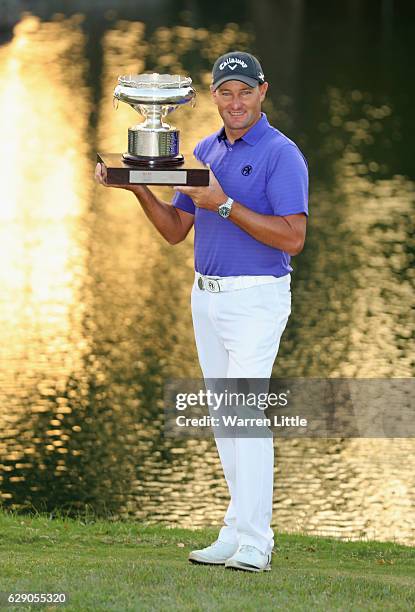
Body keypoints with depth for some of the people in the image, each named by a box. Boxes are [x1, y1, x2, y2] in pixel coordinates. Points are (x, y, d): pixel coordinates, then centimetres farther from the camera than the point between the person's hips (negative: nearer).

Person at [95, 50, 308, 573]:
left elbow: (292, 237, -19)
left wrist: (224, 204, -24)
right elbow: (175, 230, 14)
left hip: (256, 298, -8)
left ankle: (252, 543, -17)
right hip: (206, 295, 8)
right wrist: (140, 189, -3)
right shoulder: (204, 152, 13)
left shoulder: (281, 154, -10)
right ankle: (238, 531, 15)